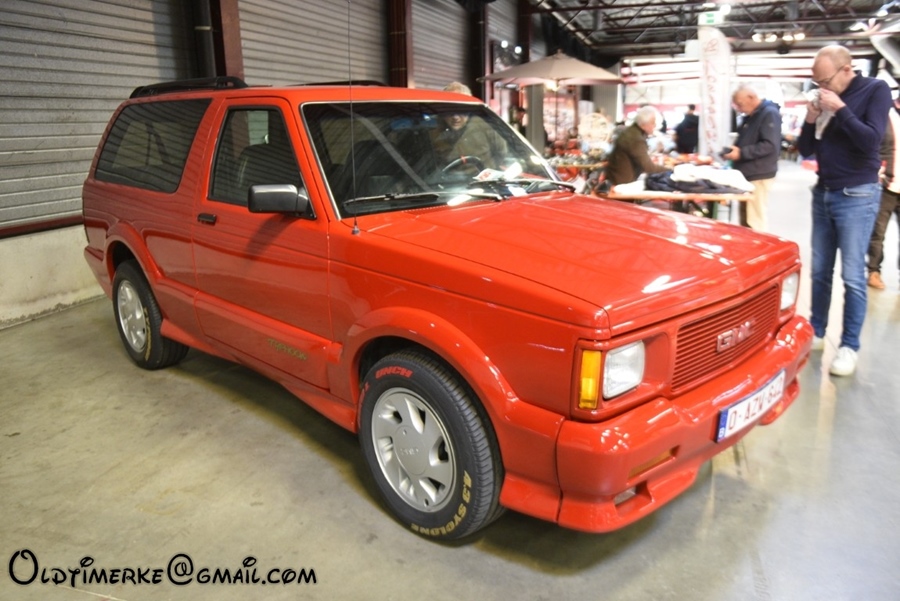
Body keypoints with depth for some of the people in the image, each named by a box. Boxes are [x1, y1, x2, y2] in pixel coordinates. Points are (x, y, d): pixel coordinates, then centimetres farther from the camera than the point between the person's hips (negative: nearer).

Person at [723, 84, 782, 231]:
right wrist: (733, 151, 4)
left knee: (754, 222, -8)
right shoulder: (750, 117, 16)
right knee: (745, 221, 13)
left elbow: (770, 145, -22)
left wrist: (741, 153, -22)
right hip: (747, 174, 9)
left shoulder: (770, 114, -12)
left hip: (758, 176, -9)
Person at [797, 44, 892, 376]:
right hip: (823, 193, 6)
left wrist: (840, 109, -18)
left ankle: (849, 347, 4)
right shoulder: (825, 99, 8)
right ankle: (816, 333, 20)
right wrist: (810, 120, -7)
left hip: (856, 196, -5)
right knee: (820, 271, 10)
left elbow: (871, 141, -18)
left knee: (852, 276, -4)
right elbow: (805, 150, 10)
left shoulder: (875, 90, -6)